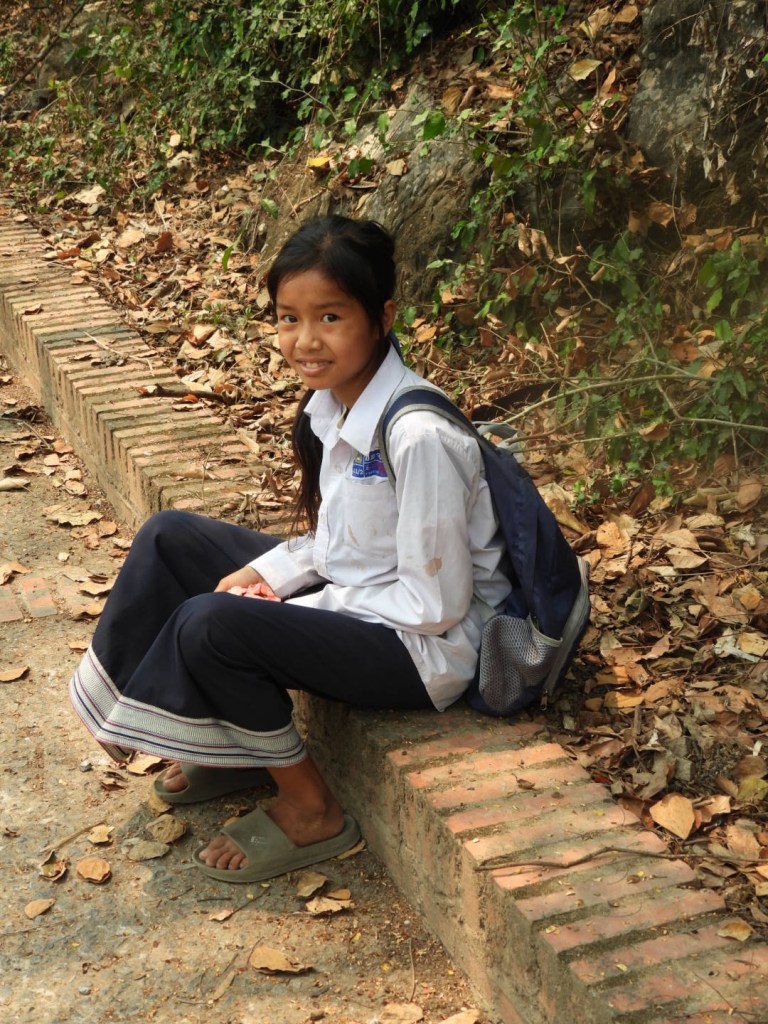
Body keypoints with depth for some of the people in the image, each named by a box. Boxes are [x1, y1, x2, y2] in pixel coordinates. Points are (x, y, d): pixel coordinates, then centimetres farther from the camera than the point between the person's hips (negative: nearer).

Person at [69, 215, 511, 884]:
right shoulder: (335, 398, -2)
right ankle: (229, 744, 13)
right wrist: (267, 572, -6)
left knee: (211, 624, -25)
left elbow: (436, 603, -23)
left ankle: (309, 810, -3)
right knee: (169, 539, 4)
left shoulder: (420, 437, -28)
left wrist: (302, 605, -16)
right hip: (346, 592, 9)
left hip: (427, 647, -9)